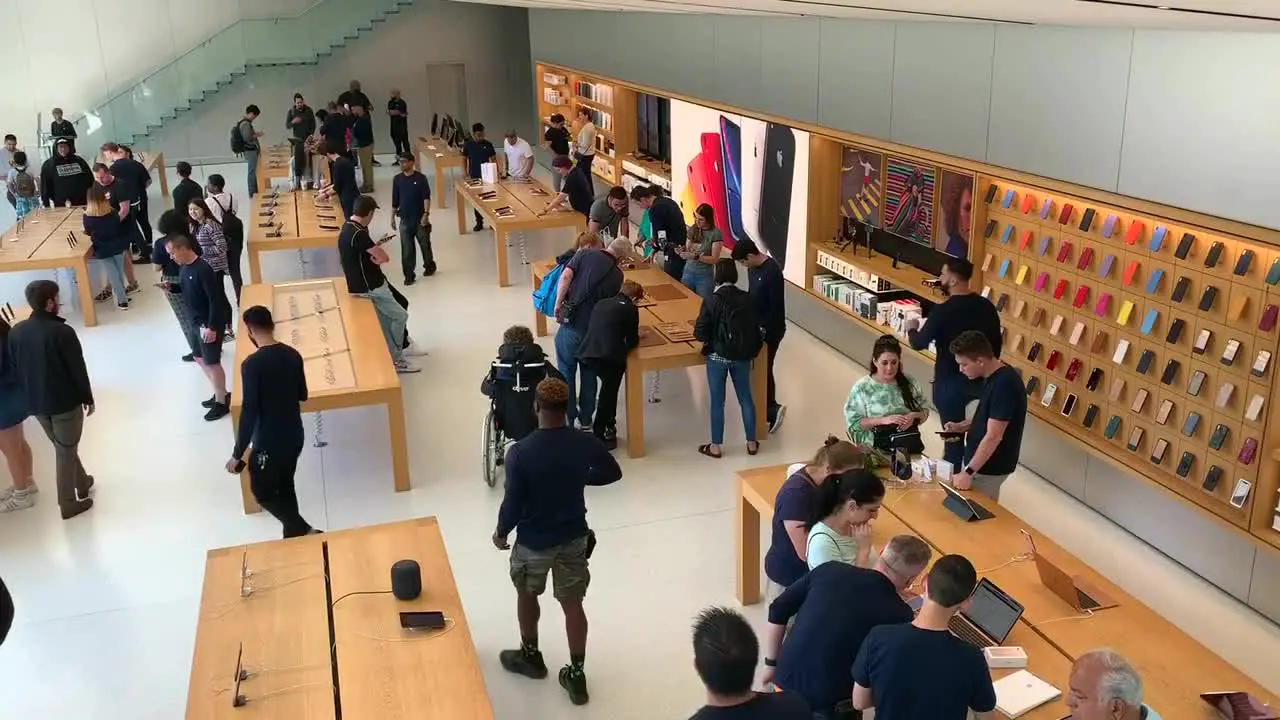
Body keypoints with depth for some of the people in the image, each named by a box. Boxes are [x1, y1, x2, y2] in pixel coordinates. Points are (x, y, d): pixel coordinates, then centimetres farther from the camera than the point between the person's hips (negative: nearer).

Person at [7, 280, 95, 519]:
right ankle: (68, 504, 17)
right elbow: (78, 369, -15)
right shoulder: (62, 331, -22)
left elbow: (15, 369, 5)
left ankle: (82, 483, 41)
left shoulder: (15, 331, -4)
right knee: (66, 451, 8)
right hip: (65, 402, -6)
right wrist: (87, 398, -1)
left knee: (62, 447, 24)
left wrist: (29, 396, 18)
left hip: (35, 403, 6)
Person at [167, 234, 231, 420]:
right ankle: (220, 394, 33)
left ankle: (222, 403, 15)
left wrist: (212, 327, -25)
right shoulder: (184, 267, 4)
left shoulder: (203, 270, -24)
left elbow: (215, 299, -25)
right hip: (197, 322, 10)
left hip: (210, 324, -10)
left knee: (212, 362, 1)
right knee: (200, 358, 18)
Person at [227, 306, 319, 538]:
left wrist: (237, 454, -15)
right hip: (295, 436, 6)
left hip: (269, 443, -6)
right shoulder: (293, 355, -3)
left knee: (262, 492, 13)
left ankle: (305, 532, 7)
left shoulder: (251, 364, -22)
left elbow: (248, 412, -21)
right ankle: (293, 536, 32)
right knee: (285, 487, 23)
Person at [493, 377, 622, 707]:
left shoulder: (520, 452, -25)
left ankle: (530, 656, 43)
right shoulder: (585, 443, -14)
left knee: (527, 595, 25)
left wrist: (501, 532, 1)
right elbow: (613, 473, 4)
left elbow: (513, 504, -19)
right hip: (574, 537, 3)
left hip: (534, 541, -2)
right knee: (573, 604, 15)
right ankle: (577, 675, 23)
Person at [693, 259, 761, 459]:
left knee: (717, 401, 8)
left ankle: (715, 447, 17)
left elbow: (700, 333, -14)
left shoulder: (712, 300, -15)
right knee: (745, 398, 16)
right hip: (742, 356, 3)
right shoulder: (746, 299, -5)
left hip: (717, 356, -3)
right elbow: (756, 328, 0)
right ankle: (752, 443, 25)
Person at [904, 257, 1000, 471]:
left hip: (950, 382, -6)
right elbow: (996, 342, 8)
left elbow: (919, 343, -16)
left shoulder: (943, 310, -20)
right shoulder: (986, 306, -1)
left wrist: (911, 329, 6)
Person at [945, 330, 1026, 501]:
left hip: (989, 468, -9)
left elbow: (993, 437, -27)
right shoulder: (993, 377, 3)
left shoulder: (1004, 385, -27)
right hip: (978, 460, 9)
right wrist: (961, 426, 1)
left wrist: (968, 472, -25)